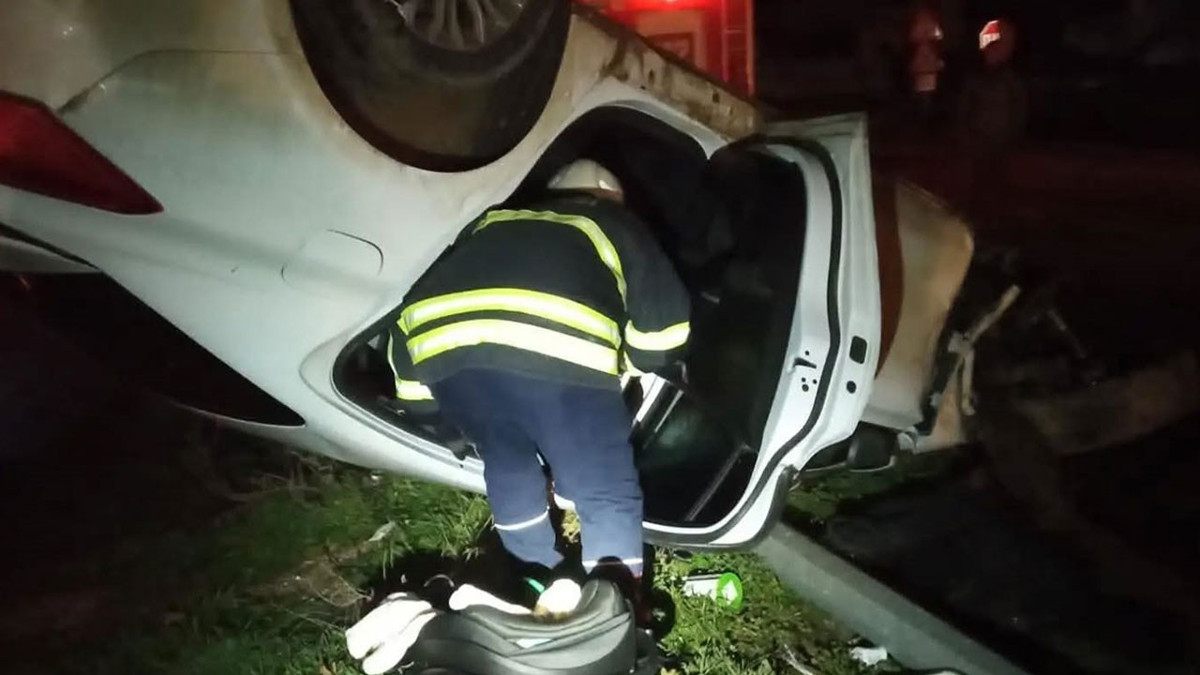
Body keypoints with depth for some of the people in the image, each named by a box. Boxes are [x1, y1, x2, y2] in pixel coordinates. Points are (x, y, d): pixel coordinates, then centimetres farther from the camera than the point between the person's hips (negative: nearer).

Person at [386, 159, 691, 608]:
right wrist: (622, 360, 44)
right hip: (558, 352, -4)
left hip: (442, 344, 5)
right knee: (608, 497, 14)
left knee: (506, 462, 30)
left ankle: (540, 586, 40)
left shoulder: (496, 220, 37)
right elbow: (666, 327, 25)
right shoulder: (615, 225, 30)